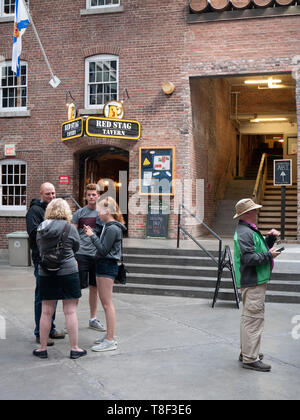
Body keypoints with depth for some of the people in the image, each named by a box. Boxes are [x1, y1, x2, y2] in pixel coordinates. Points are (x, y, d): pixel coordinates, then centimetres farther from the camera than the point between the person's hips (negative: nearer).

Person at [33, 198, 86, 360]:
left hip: (45, 273, 3)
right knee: (70, 311, 4)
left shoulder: (41, 229, 1)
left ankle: (42, 349, 20)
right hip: (68, 272, -3)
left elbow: (39, 249, 10)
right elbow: (76, 248, 5)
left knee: (46, 312, 11)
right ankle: (74, 349, 10)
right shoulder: (70, 228, -8)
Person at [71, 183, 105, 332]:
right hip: (82, 254, -3)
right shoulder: (79, 213, 0)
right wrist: (72, 257, -9)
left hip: (97, 255, 3)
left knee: (94, 288, 11)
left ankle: (93, 319, 22)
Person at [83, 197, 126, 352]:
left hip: (107, 267, -10)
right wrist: (92, 234, 7)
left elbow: (103, 250, -18)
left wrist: (92, 236, -12)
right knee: (105, 303, 15)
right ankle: (110, 336, 24)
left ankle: (110, 341, -3)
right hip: (103, 266, 10)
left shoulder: (113, 229, -17)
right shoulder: (108, 226, 14)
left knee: (107, 304, -7)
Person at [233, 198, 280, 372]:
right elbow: (249, 258, -25)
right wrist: (269, 255, -15)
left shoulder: (250, 230, 17)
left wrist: (271, 238, 8)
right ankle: (250, 358, -5)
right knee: (254, 318, -9)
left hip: (256, 281, 11)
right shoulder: (244, 232, -18)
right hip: (253, 281, -11)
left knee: (249, 318, 18)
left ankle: (246, 352, 30)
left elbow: (260, 248, 21)